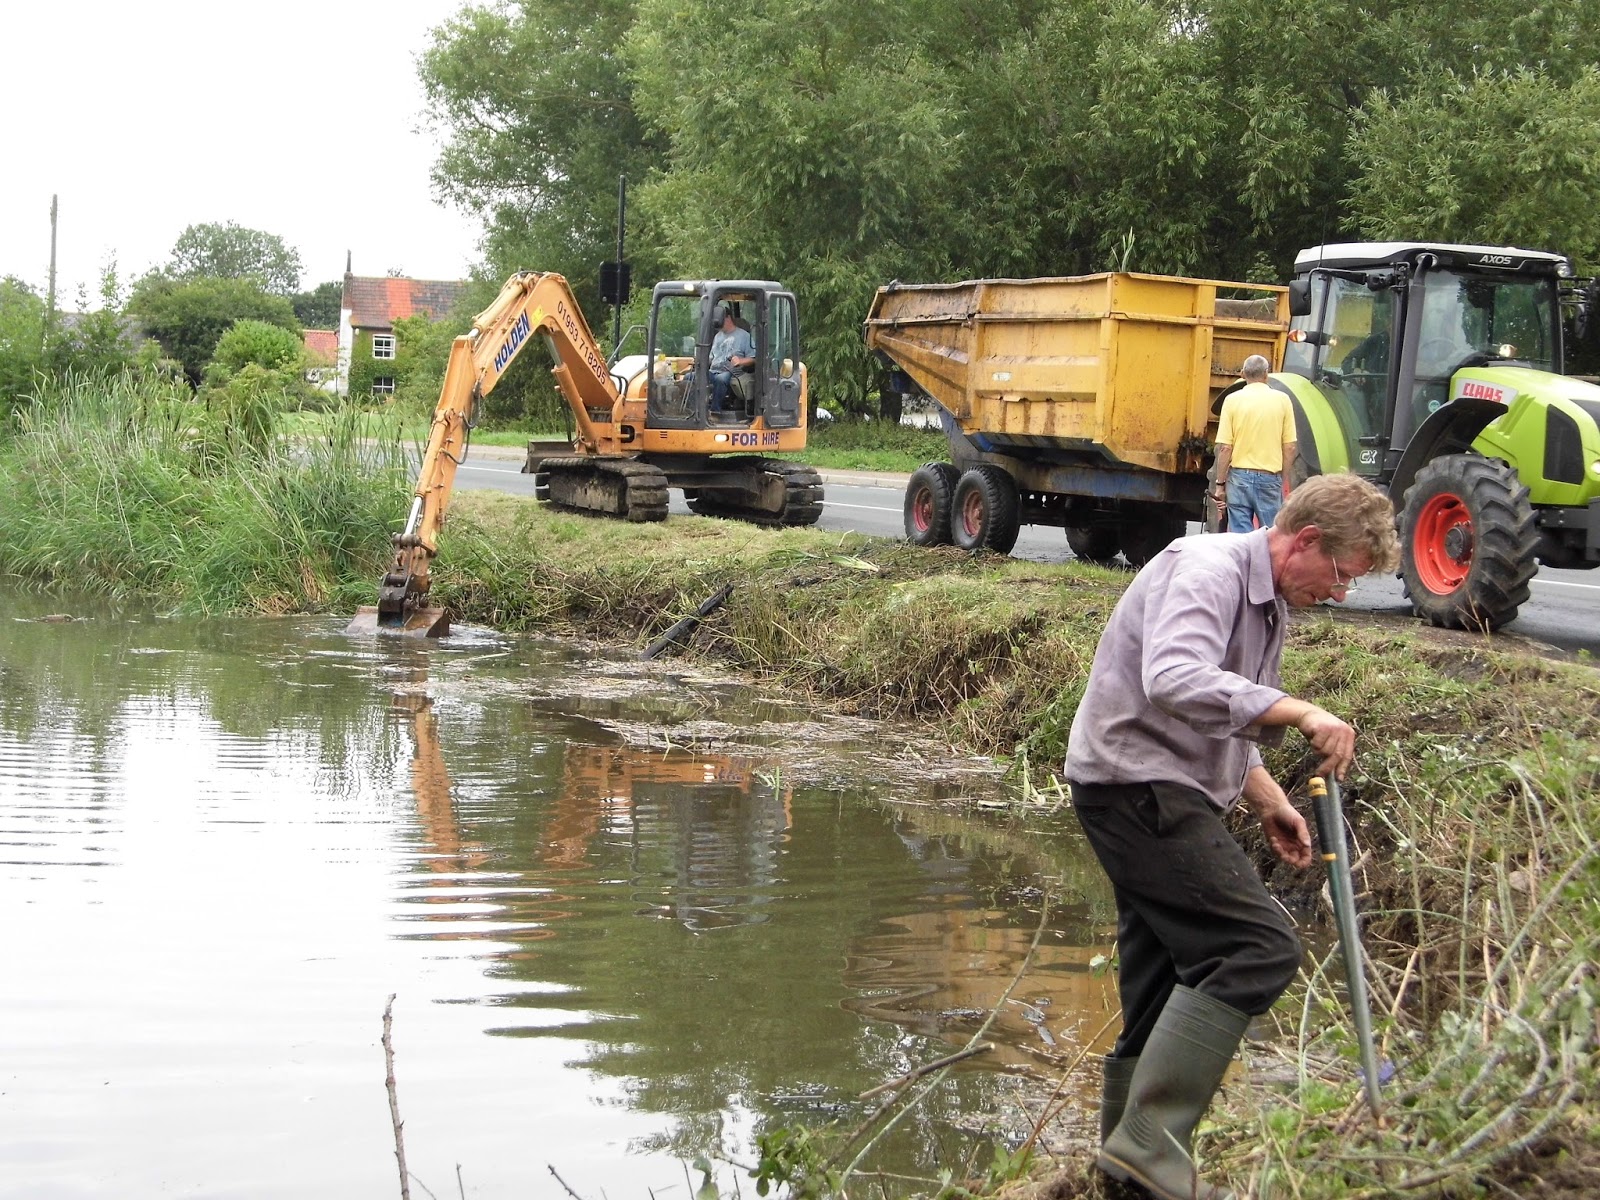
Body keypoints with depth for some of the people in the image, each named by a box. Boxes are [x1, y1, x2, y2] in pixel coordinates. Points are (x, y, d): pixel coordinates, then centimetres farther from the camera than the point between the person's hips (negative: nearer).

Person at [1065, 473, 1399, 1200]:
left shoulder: (1267, 606, 18)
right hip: (1137, 784, -11)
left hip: (1160, 795, 11)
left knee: (1168, 981, 11)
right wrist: (1297, 712, -34)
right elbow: (1174, 683, -33)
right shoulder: (1208, 571, -15)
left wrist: (1269, 803, 17)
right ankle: (1150, 1140, -18)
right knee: (1257, 947, -17)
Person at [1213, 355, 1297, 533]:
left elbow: (1225, 448, -5)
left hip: (1239, 478, 0)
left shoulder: (1233, 400, -3)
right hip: (1270, 478, 0)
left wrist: (1220, 484, 2)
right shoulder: (1282, 400, -1)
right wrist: (1284, 483, 9)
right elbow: (1289, 448, 0)